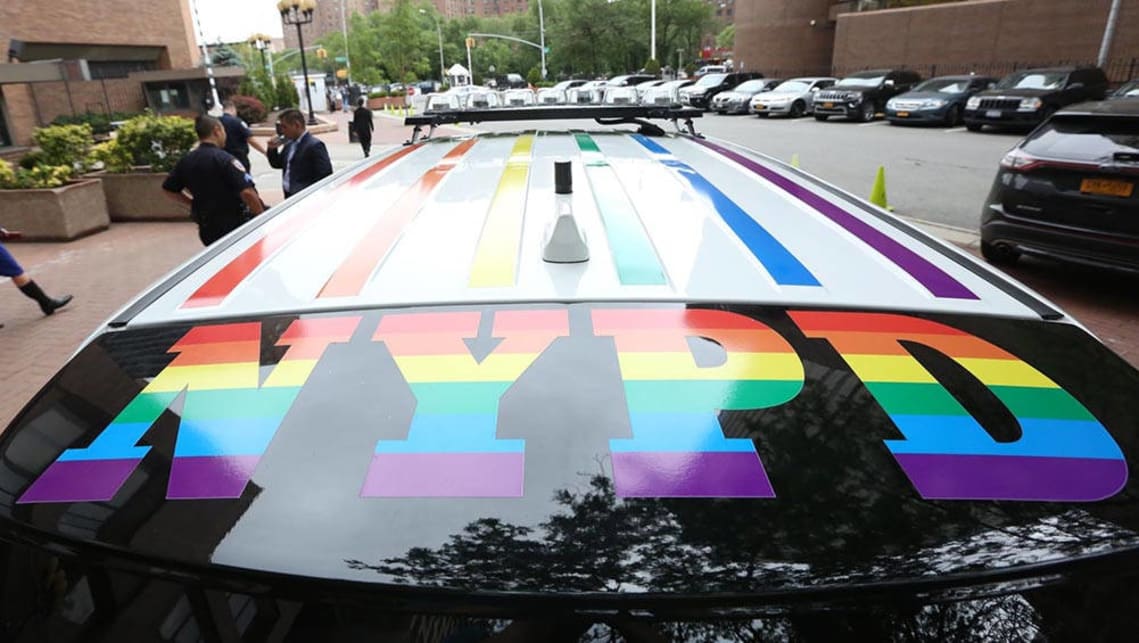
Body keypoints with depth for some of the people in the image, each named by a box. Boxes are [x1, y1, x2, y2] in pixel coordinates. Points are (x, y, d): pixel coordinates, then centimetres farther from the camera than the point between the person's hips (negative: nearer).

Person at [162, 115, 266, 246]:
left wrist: (194, 203, 17)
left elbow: (168, 189, 14)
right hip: (235, 225, -6)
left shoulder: (185, 161, 4)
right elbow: (247, 192, -26)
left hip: (208, 229, 6)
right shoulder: (224, 159, -18)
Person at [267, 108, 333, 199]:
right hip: (289, 197, 9)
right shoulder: (289, 144, 13)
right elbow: (277, 164, 24)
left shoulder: (314, 145, -14)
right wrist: (272, 149, 6)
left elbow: (325, 175, -20)